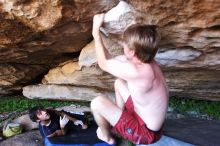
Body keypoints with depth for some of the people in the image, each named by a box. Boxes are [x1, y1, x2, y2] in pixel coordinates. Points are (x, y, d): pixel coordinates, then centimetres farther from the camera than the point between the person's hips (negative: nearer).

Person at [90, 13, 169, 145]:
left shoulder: (137, 72, -36)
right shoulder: (147, 61, -7)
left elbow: (103, 63, -20)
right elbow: (110, 60, 2)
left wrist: (96, 30, -13)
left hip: (145, 132, -9)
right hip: (145, 118, 9)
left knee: (97, 103, -13)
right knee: (119, 83, 18)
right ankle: (118, 122, 32)